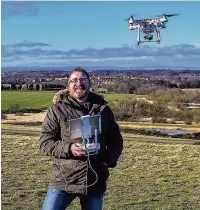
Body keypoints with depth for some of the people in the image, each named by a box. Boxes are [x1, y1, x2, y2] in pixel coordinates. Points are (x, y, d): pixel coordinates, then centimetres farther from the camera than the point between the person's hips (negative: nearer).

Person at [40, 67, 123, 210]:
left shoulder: (103, 109, 7)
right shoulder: (57, 109, 0)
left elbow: (116, 140, 13)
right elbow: (45, 143, -2)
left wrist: (110, 159, -7)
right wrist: (68, 148, -20)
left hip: (96, 181, 2)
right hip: (64, 180, -2)